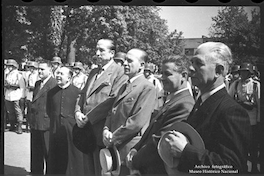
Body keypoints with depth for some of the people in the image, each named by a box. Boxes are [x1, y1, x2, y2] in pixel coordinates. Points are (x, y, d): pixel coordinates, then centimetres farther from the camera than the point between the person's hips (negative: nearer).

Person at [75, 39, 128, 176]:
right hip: (87, 130, 7)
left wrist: (89, 117, -17)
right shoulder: (93, 72, 19)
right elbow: (83, 95, 18)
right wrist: (78, 112, -2)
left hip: (102, 133, -7)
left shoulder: (119, 72, -8)